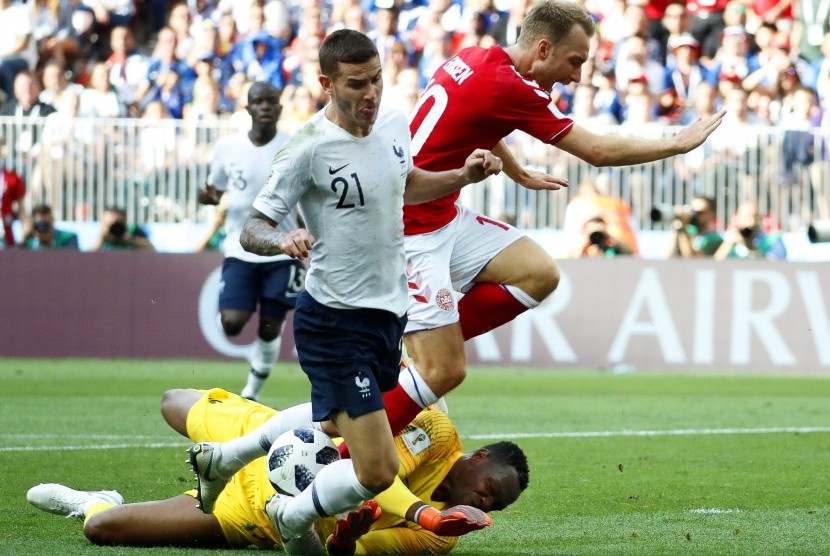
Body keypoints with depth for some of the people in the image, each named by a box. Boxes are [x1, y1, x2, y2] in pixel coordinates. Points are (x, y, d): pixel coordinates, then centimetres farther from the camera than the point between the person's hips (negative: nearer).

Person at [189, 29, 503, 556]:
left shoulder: (394, 123, 2)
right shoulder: (309, 149, -20)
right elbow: (252, 229, -15)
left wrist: (463, 176, 8)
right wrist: (284, 240, -37)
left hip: (388, 311, 8)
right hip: (336, 323, -8)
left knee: (341, 422, 30)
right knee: (378, 470, -13)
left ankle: (223, 457, 46)